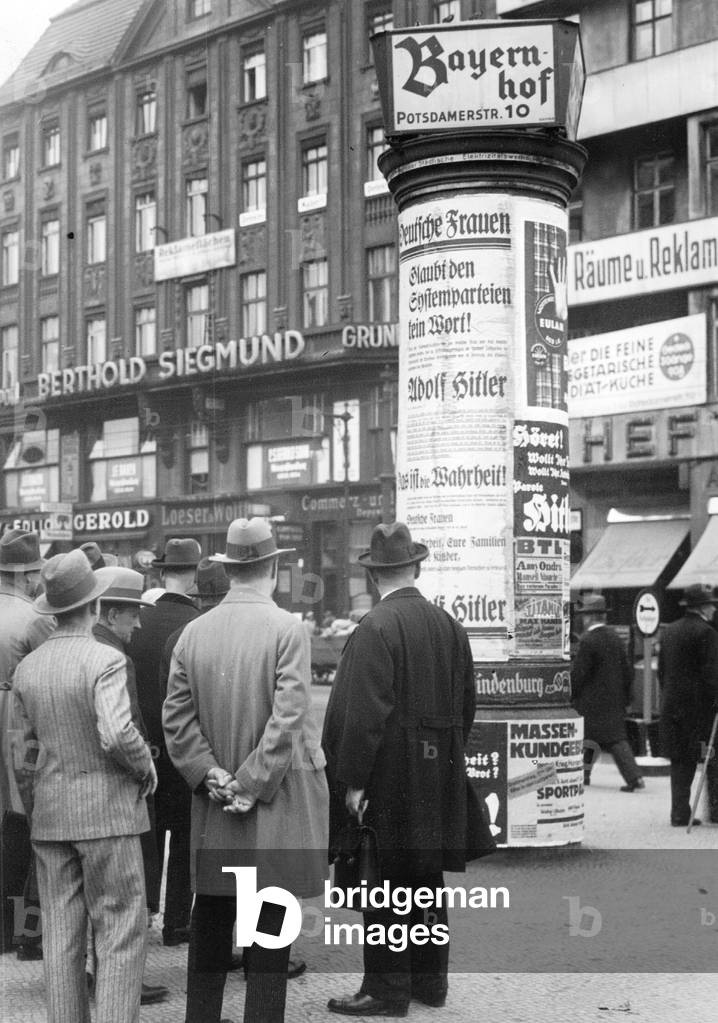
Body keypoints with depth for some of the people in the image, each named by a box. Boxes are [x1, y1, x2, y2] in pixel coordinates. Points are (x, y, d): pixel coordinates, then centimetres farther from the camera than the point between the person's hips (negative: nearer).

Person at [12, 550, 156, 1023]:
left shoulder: (27, 668, 6)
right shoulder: (106, 660, -14)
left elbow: (23, 749, 11)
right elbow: (116, 735, -26)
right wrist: (146, 766, -7)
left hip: (50, 815, 6)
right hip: (106, 811, -6)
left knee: (61, 937, 10)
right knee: (121, 933, 1)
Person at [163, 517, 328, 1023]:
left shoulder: (194, 632, 2)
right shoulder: (288, 629, -12)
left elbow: (177, 717, 1)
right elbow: (287, 718, -17)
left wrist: (211, 774, -1)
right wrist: (252, 785, -11)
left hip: (214, 805, 5)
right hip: (277, 799, -4)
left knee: (211, 914, 14)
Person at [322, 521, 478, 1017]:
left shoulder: (375, 629, -15)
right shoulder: (450, 626, 6)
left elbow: (362, 712, -20)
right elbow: (466, 704, 12)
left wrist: (352, 781, -16)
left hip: (389, 773, -7)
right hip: (438, 779, 7)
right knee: (427, 879, 16)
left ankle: (387, 989, 5)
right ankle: (430, 979, 25)